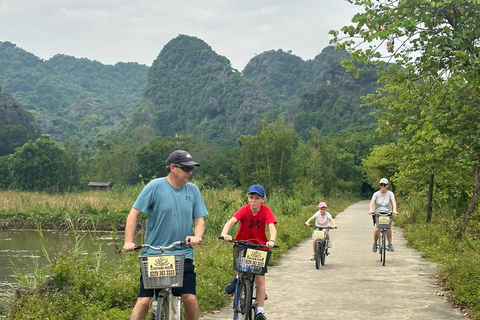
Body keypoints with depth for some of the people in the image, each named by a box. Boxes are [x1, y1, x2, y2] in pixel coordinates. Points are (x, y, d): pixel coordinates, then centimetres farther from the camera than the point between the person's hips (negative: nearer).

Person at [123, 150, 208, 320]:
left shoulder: (193, 190, 6)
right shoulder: (155, 186, -5)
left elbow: (199, 220, 8)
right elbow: (134, 213, -4)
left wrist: (197, 236, -14)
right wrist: (129, 242, -13)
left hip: (183, 254, 2)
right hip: (153, 254, -2)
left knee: (190, 298, -10)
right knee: (144, 300, -6)